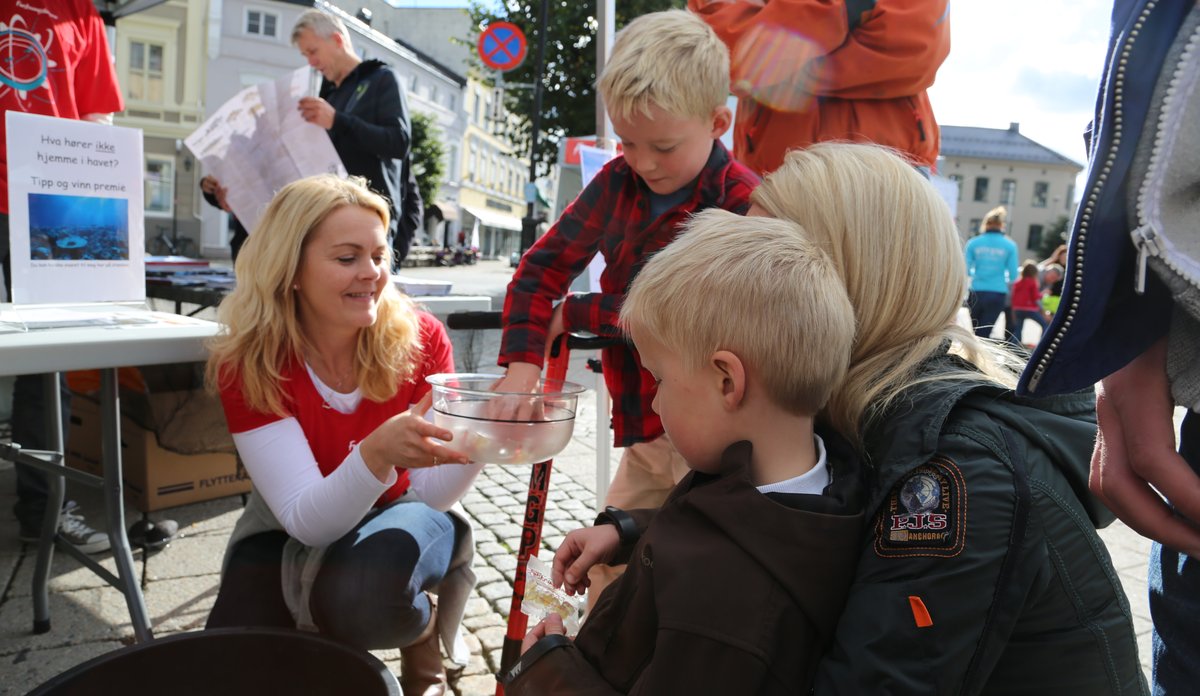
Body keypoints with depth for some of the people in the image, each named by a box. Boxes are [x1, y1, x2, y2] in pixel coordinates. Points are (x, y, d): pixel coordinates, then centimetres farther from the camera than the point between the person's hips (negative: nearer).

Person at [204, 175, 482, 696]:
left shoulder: (419, 340, -20)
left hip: (393, 517, -1)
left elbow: (431, 494, -18)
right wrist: (377, 452, -49)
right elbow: (307, 520, -28)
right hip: (291, 531, 2)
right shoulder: (248, 363, -22)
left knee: (356, 598, -33)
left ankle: (425, 639, 1)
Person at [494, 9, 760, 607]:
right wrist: (521, 365, -11)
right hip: (644, 426, 6)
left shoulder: (743, 203, -17)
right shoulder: (618, 182, 1)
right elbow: (541, 267, 2)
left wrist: (572, 316, -7)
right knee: (608, 560, 17)